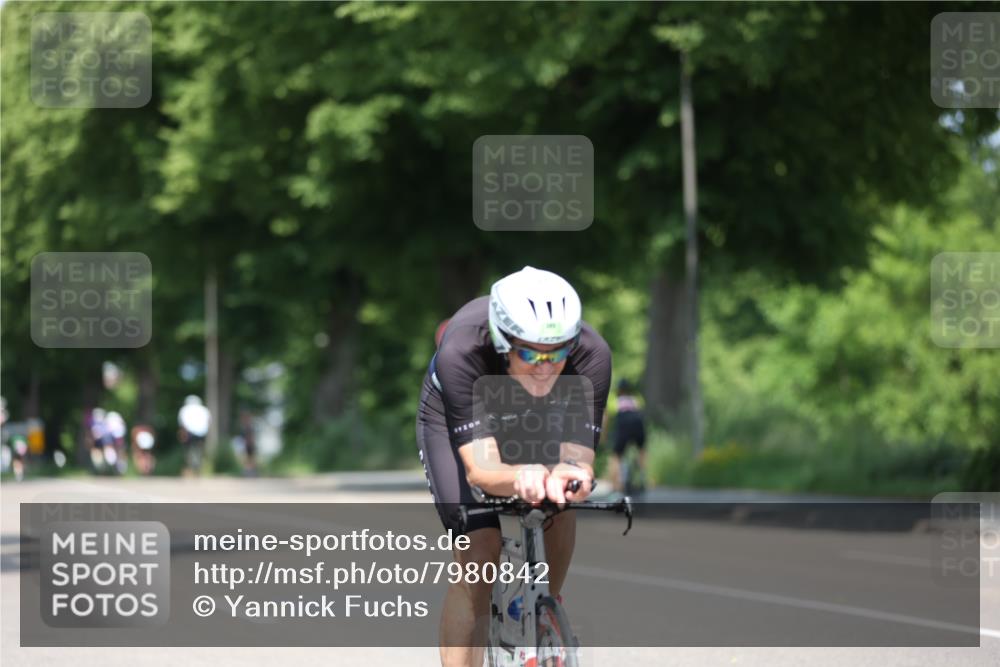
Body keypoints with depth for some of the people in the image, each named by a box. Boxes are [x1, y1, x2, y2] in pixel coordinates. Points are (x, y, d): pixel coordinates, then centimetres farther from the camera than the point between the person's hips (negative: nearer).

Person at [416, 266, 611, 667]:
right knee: (477, 559, -18)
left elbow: (579, 460, -38)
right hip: (454, 420, -3)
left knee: (559, 504, -20)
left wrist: (568, 476, -62)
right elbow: (480, 469, -46)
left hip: (540, 420, 3)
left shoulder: (591, 355, -36)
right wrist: (520, 478, -68)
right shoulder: (461, 352, -42)